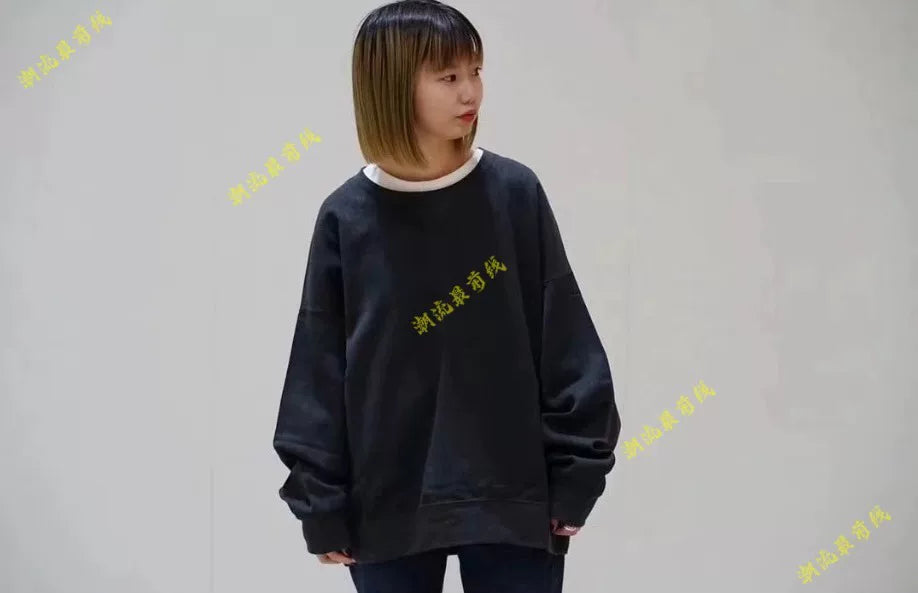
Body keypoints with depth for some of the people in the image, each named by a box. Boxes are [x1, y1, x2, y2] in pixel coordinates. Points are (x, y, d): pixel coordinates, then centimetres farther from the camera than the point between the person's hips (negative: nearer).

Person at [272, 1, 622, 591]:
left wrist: (575, 477, -3)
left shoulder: (515, 193, -2)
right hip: (389, 510, 0)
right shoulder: (347, 217, -2)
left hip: (511, 502, 0)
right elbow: (319, 371, 1)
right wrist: (322, 504, 0)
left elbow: (565, 347, 0)